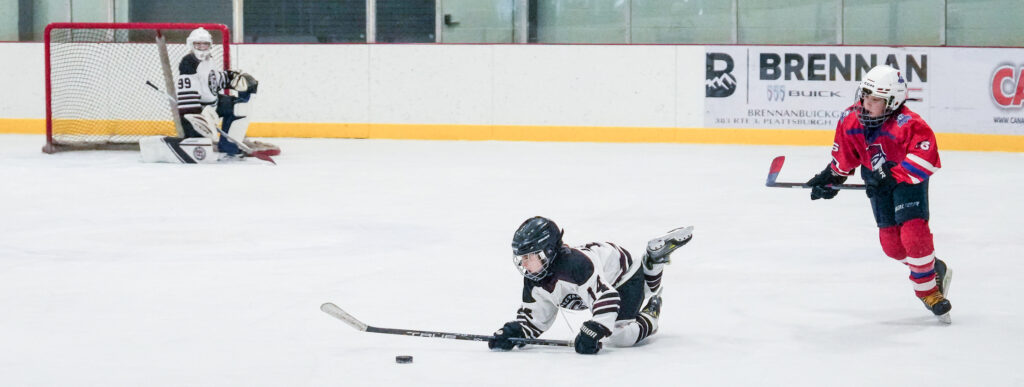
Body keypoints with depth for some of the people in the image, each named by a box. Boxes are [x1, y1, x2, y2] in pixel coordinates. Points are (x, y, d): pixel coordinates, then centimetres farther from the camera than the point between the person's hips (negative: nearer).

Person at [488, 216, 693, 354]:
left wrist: (592, 334, -55)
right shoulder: (533, 282, -19)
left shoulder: (576, 265, -44)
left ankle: (650, 317, 7)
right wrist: (512, 332, -28)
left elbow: (606, 299, -48)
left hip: (625, 274, -8)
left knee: (619, 337, -16)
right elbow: (534, 317, -9)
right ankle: (653, 260, 34)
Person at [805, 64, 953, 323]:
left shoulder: (908, 124, -29)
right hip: (878, 181, 6)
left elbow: (926, 157, -36)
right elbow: (844, 155, 8)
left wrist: (892, 176, -35)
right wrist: (831, 177, 7)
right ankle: (935, 270, 23)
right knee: (891, 243, -1)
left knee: (914, 233, -20)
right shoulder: (850, 119, -9)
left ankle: (928, 291, -3)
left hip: (909, 178, -6)